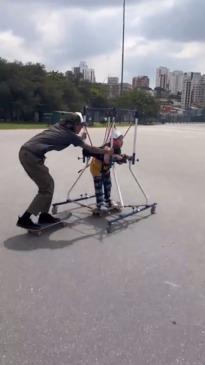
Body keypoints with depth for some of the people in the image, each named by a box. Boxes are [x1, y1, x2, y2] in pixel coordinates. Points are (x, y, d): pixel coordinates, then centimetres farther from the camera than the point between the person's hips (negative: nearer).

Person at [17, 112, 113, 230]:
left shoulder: (59, 126, 17)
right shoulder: (70, 135, -1)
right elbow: (89, 148, 8)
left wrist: (82, 138, 34)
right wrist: (106, 151, 20)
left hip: (25, 151, 8)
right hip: (32, 156, -8)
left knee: (48, 183, 15)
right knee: (47, 189, 0)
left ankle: (44, 215, 21)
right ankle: (24, 219, 1)